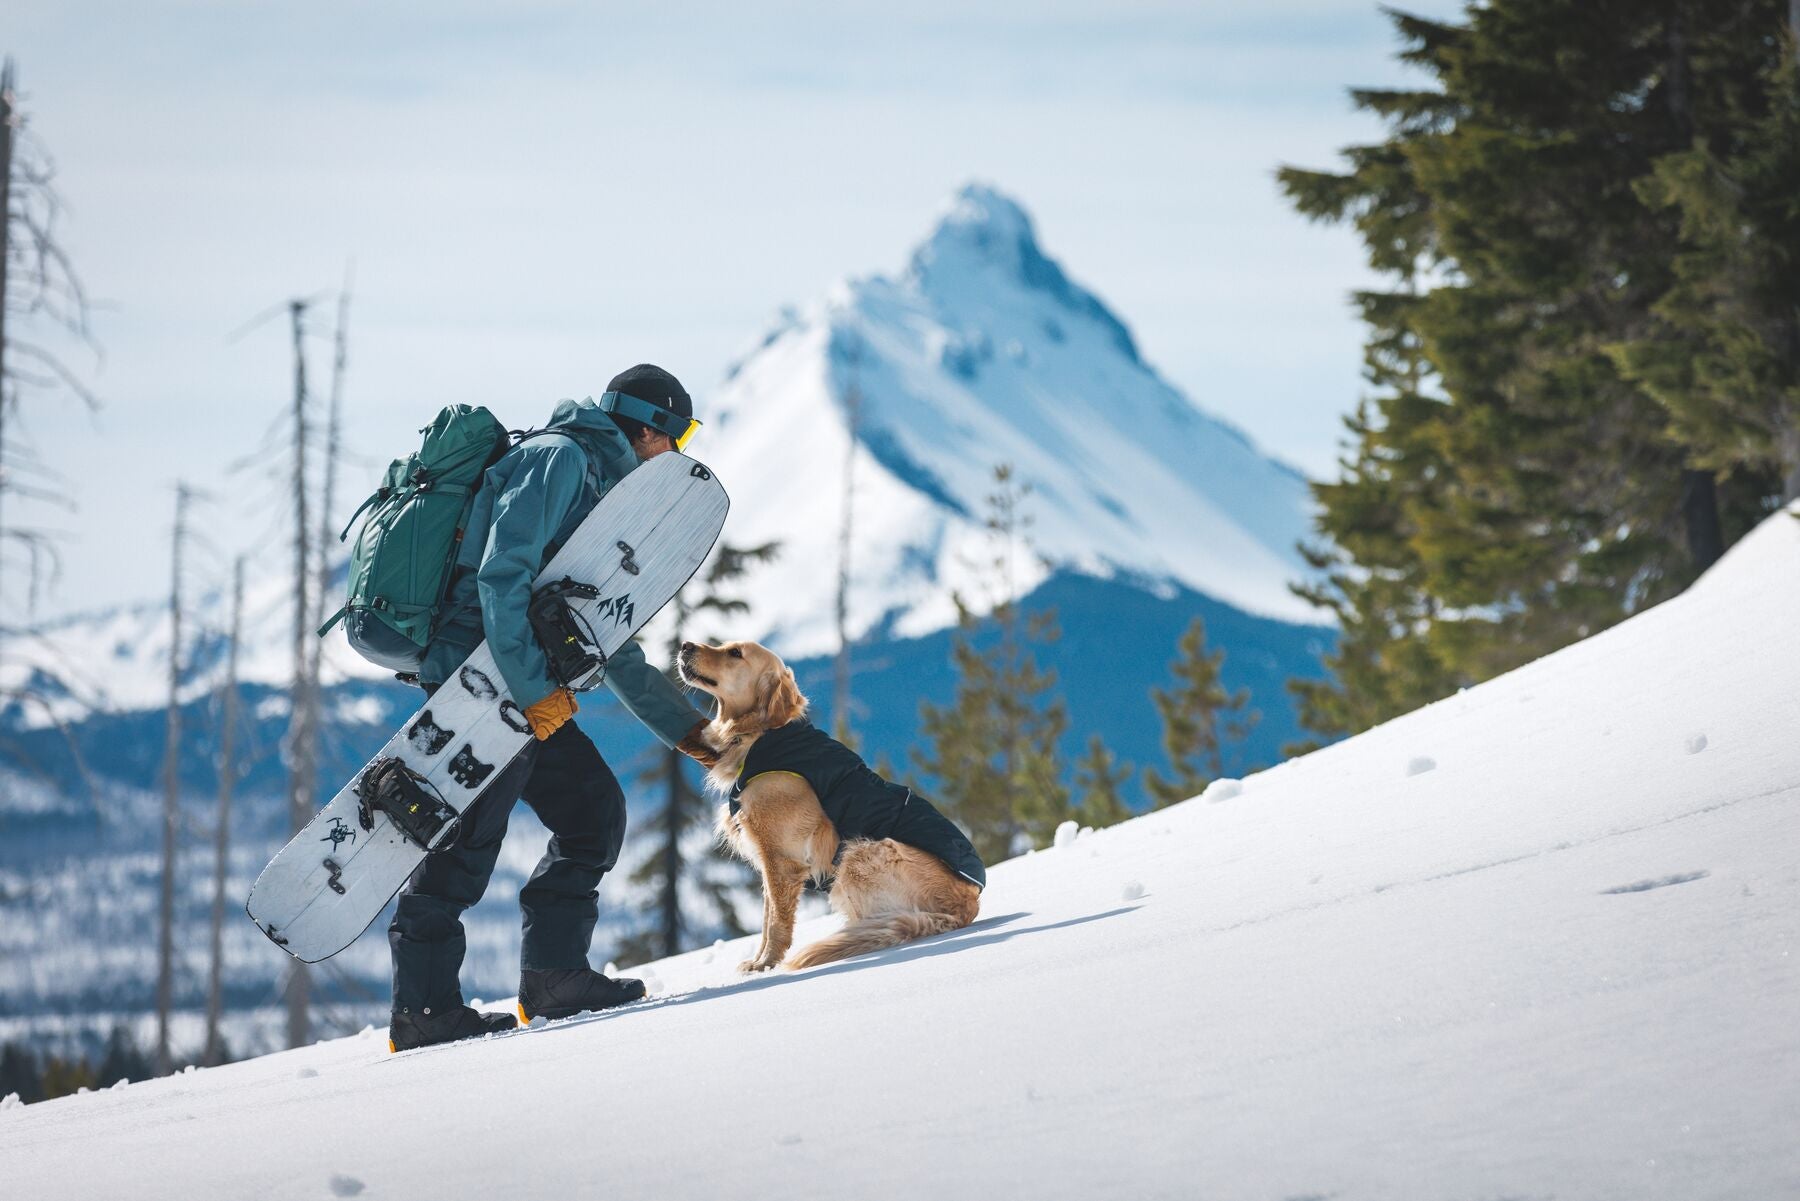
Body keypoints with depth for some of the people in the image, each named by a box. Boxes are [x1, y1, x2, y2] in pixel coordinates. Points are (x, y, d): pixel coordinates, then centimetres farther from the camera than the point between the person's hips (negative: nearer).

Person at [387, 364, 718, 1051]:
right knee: (469, 837, -11)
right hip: (486, 679, -10)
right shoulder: (558, 459, -5)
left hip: (526, 689, 10)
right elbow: (502, 574, -19)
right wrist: (533, 686, -24)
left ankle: (552, 975, 10)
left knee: (595, 812, 9)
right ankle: (424, 1009, -9)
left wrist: (686, 729, 26)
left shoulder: (599, 491, 26)